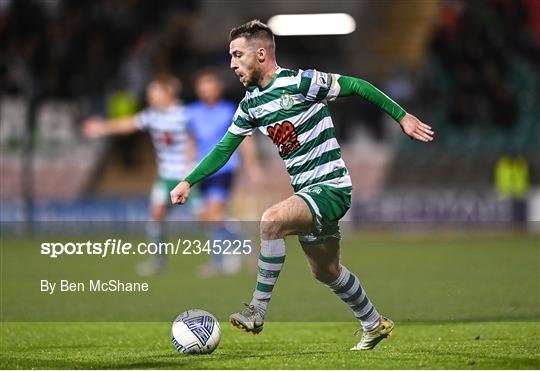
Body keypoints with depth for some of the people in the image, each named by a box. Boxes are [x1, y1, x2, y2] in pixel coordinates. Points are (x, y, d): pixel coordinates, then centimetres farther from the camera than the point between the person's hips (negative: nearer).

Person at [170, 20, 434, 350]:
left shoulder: (299, 82, -15)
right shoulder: (250, 105, 8)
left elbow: (353, 85, -10)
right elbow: (223, 149, 16)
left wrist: (402, 116, -9)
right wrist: (189, 182, 6)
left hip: (331, 186, -9)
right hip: (307, 192, 9)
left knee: (271, 221, -30)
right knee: (326, 271, 18)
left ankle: (258, 311, -23)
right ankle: (375, 325, 37)